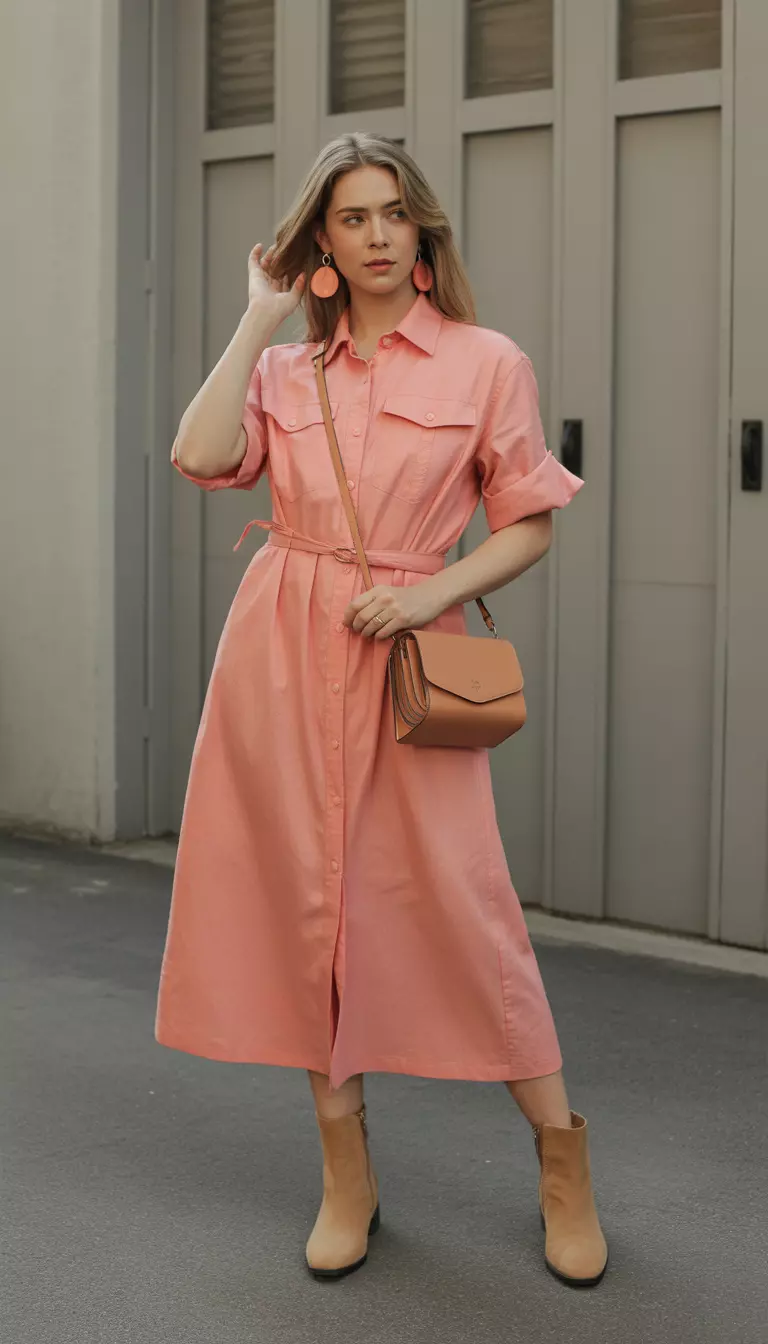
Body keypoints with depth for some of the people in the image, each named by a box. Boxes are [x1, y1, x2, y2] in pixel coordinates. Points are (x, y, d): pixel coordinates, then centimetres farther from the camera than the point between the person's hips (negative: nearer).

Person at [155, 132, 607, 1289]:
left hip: (407, 649, -3)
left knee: (455, 896, -6)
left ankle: (559, 1150, 13)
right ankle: (346, 1173, 18)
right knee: (308, 897, 5)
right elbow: (200, 457, -8)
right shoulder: (286, 366, 10)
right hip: (282, 649, 3)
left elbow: (530, 526, 3)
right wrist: (260, 320, -1)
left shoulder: (486, 363, 2)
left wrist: (435, 590, -12)